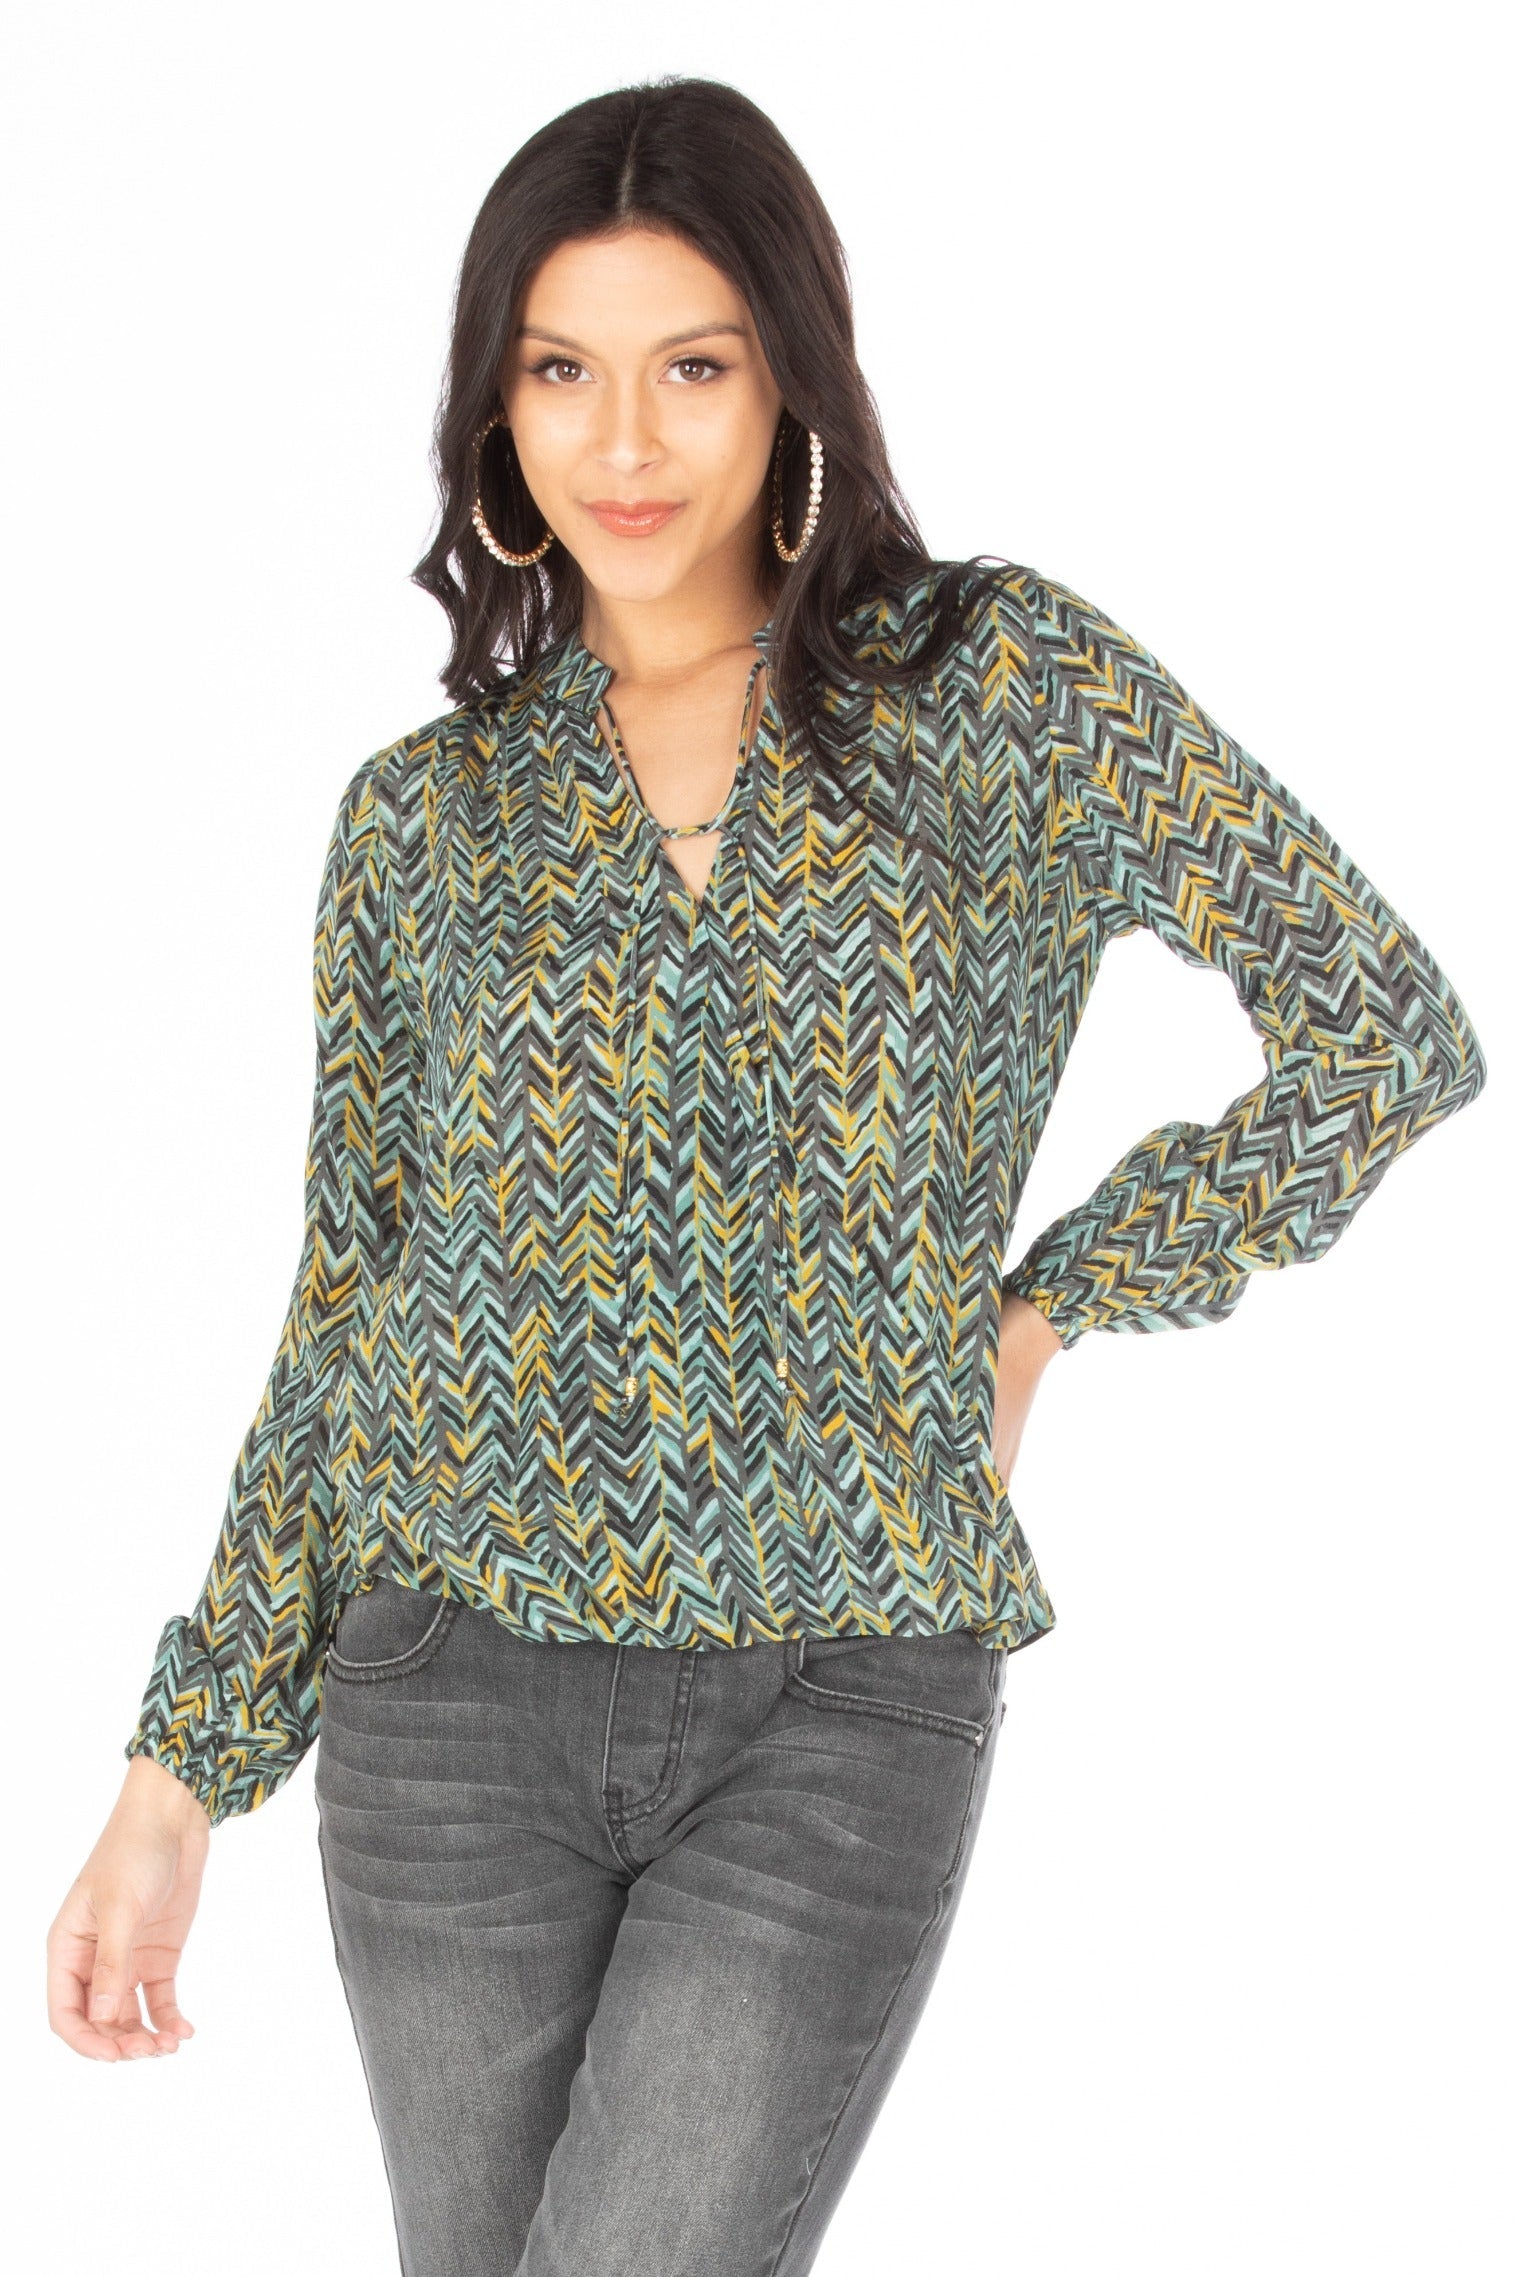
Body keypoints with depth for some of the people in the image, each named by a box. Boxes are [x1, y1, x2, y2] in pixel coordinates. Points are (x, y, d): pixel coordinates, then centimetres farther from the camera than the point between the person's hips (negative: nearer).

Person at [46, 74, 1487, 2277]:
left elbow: (1386, 1029, 0)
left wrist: (1045, 1308, -1)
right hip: (460, 1685, 3)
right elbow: (349, 1307, 9)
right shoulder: (427, 813, 6)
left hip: (845, 1708, -2)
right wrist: (179, 1773, 5)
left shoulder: (1004, 685, -1)